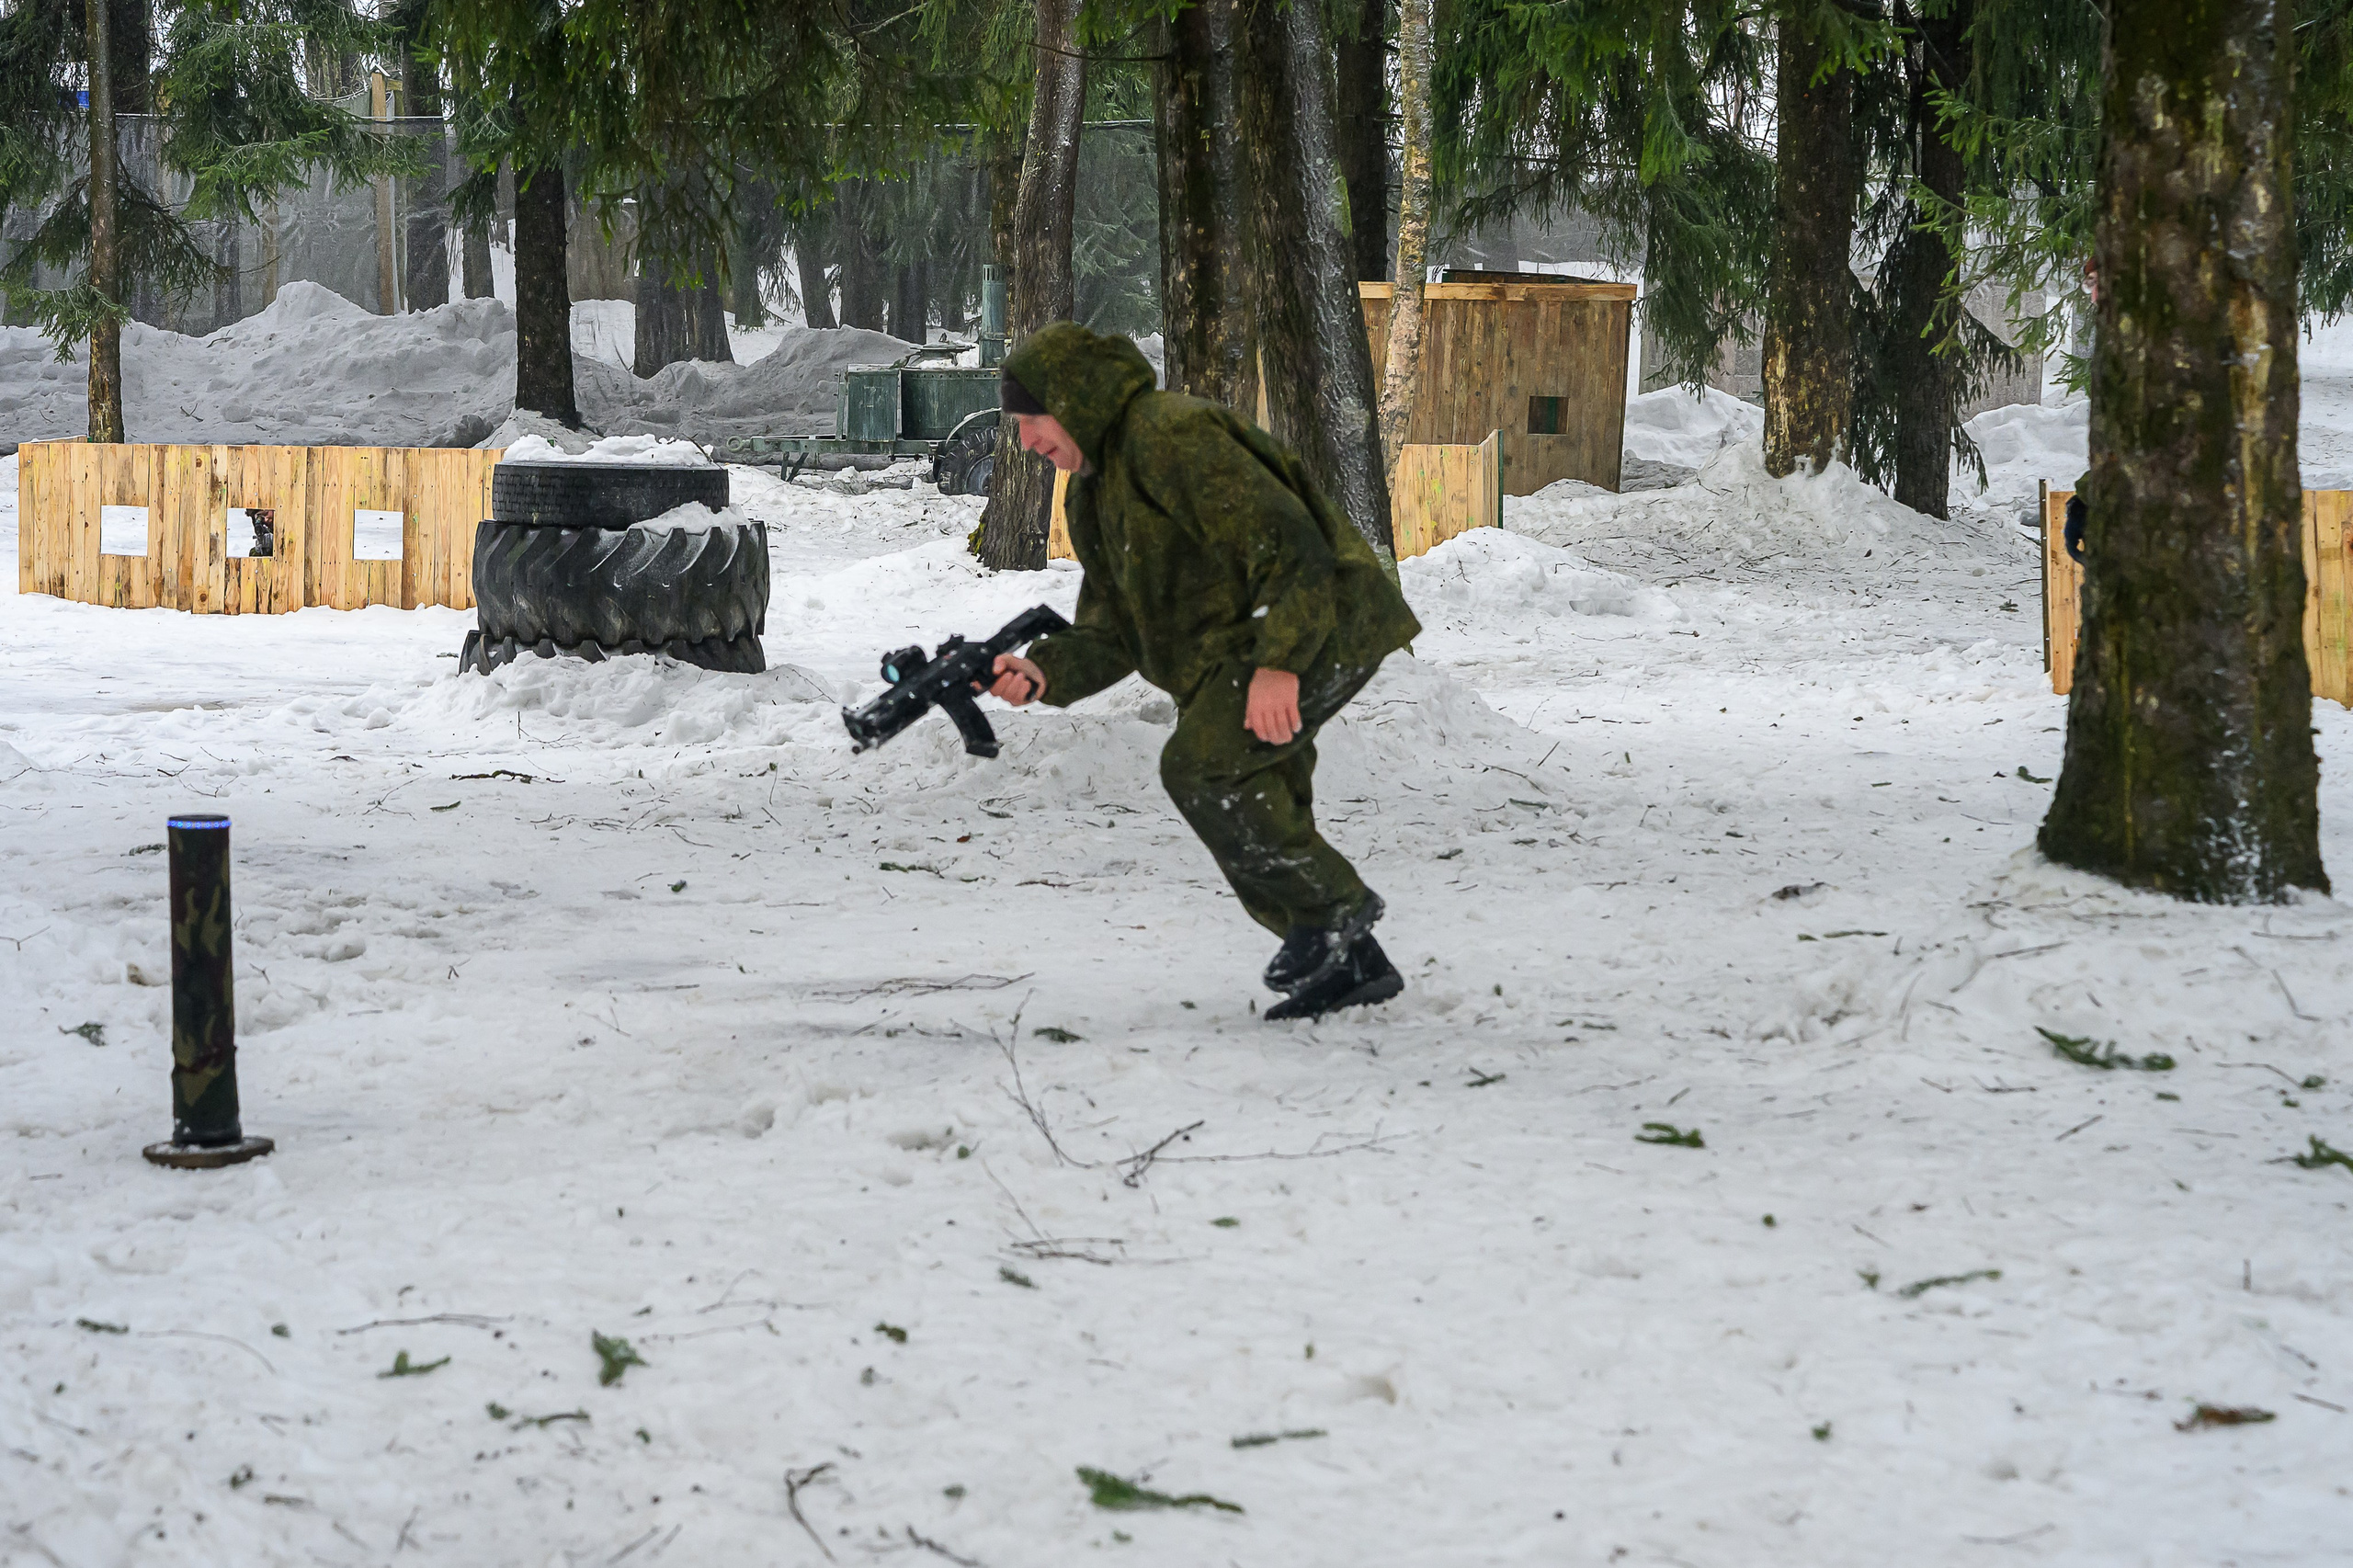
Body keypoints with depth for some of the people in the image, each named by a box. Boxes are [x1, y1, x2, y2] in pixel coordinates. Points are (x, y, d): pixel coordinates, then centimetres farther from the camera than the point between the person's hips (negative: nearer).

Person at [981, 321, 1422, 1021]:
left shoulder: (1173, 436, -18)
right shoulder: (1095, 492, 15)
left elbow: (1287, 544, -24)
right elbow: (1112, 633, 10)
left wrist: (1279, 664, -31)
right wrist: (1042, 672, -10)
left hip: (1318, 625, -10)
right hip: (1234, 645, 10)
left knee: (1199, 765, -21)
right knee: (1254, 821, 6)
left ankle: (1333, 906, -8)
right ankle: (1350, 962, 15)